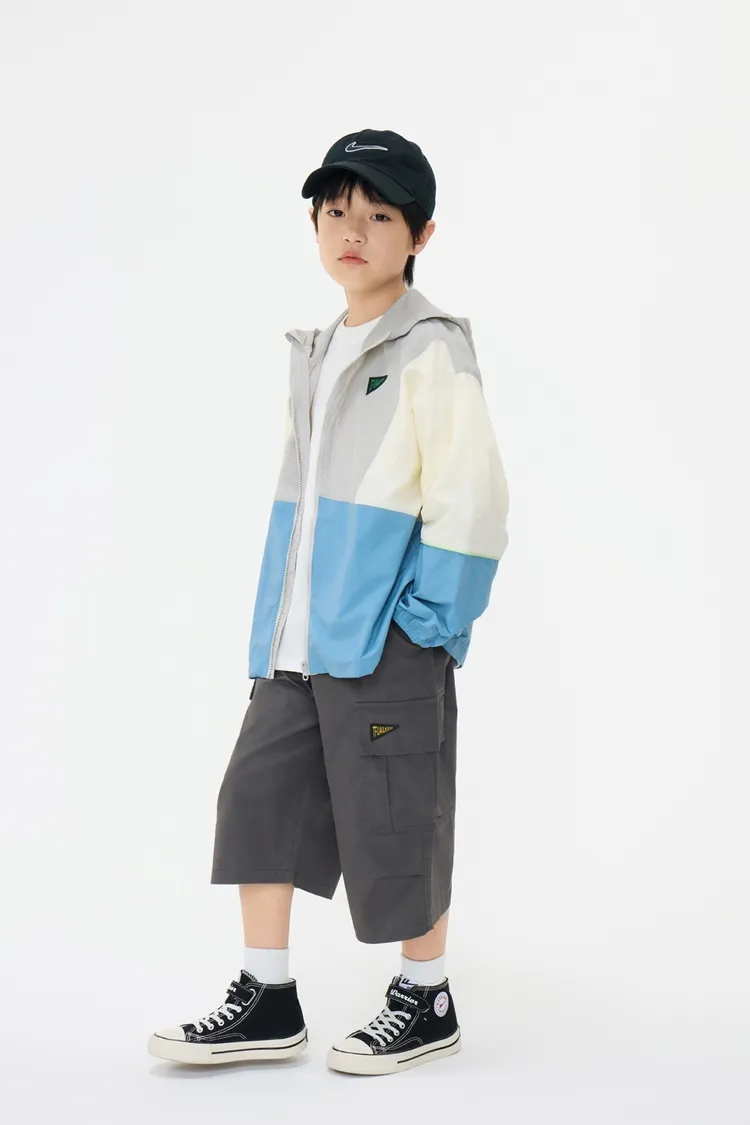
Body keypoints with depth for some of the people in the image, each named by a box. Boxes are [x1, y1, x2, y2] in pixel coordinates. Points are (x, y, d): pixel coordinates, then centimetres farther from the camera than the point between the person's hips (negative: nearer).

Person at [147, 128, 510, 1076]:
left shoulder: (432, 352, -9)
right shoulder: (315, 355, 16)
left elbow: (471, 496, -14)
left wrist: (427, 623, -16)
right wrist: (276, 625, 15)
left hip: (386, 645, -8)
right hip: (298, 641, 8)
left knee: (395, 818, 2)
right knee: (259, 793, 7)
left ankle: (427, 1003, 20)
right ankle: (268, 1002, 18)